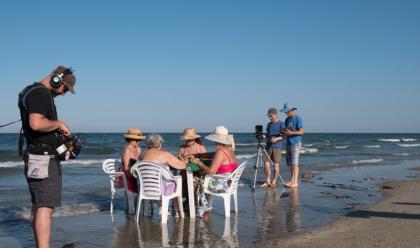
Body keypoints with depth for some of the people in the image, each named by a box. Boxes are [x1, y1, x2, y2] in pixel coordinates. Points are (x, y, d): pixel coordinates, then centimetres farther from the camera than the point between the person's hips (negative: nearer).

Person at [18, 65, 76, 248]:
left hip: (39, 157, 11)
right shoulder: (40, 93, -15)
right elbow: (36, 123, -30)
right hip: (43, 158, -11)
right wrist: (59, 124, -16)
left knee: (38, 205, 15)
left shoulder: (37, 92, 17)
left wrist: (58, 132, 11)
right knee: (46, 206, -12)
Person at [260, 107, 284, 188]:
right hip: (268, 146, 6)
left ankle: (274, 182, 3)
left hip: (277, 146, -6)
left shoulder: (281, 124, -3)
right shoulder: (269, 124, 16)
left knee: (276, 164, -2)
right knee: (266, 163, 2)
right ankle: (268, 182, 9)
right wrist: (264, 136, 0)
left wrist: (276, 139, -22)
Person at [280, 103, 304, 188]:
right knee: (290, 163, 8)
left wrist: (291, 133, -27)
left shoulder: (298, 119, -11)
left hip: (296, 143, -8)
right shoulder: (287, 119, 13)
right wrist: (283, 133, -5)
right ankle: (292, 180, 15)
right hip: (288, 143, 8)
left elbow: (302, 132, -15)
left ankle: (295, 182, -8)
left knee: (295, 163, -10)